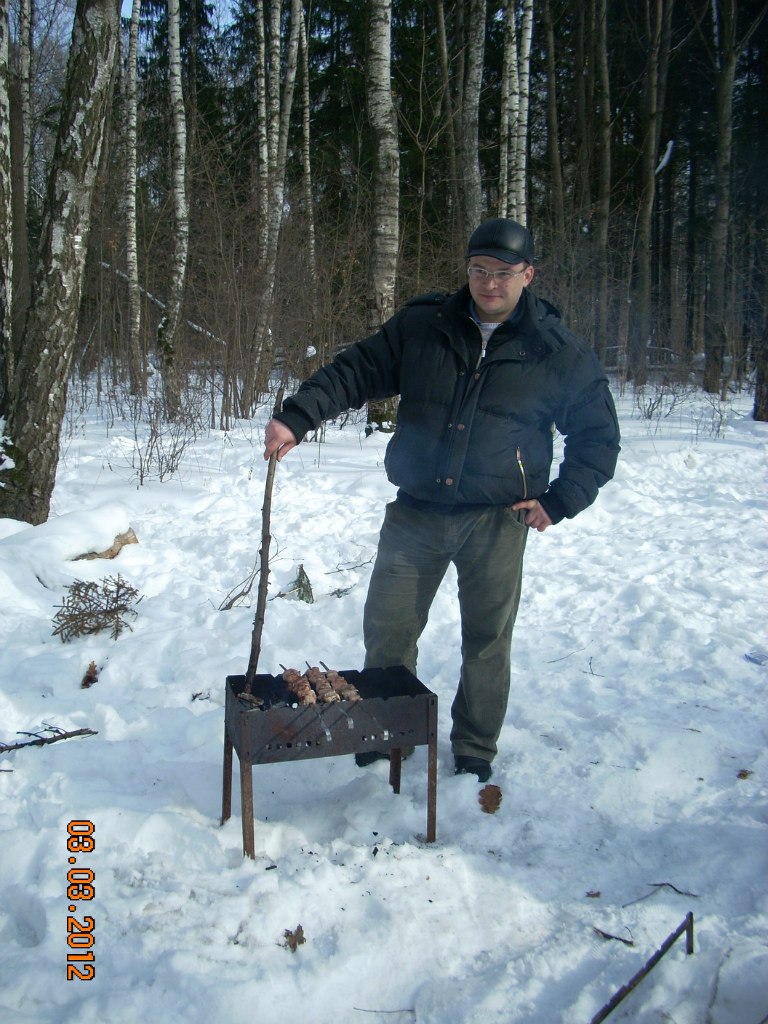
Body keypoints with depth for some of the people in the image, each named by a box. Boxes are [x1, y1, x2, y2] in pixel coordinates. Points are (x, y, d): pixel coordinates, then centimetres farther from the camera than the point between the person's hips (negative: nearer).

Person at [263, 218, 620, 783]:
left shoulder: (561, 353, -1)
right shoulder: (421, 326, 3)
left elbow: (598, 437, 6)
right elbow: (355, 370, 2)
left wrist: (558, 502, -2)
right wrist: (296, 417, -12)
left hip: (497, 522, -1)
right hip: (415, 514, 2)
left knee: (487, 644, 9)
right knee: (387, 633, 8)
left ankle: (475, 756, 31)